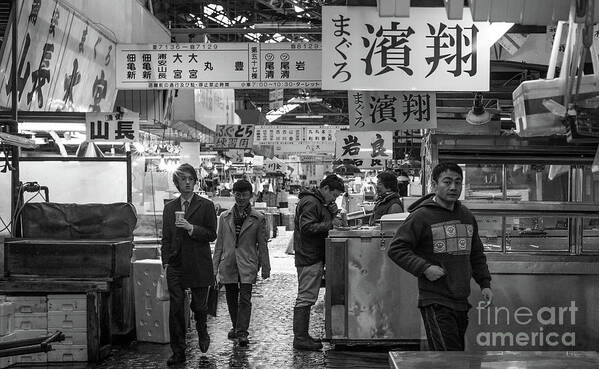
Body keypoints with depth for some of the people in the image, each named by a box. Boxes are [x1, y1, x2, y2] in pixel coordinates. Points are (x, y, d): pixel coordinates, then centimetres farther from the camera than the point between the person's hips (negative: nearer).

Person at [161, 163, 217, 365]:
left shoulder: (206, 205, 1)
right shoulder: (169, 207, 12)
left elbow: (212, 235, -3)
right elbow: (166, 237, 14)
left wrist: (191, 228, -16)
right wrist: (165, 262, 5)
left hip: (198, 265, -2)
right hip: (176, 265, 2)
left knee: (198, 305, 4)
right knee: (175, 308, -2)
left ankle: (202, 331, 37)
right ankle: (178, 352, 5)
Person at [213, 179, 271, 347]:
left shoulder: (258, 218, 1)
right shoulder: (224, 217, 8)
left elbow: (262, 245, 5)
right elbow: (219, 244, 11)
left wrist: (265, 268, 5)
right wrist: (215, 267, 8)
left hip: (247, 265, -3)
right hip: (228, 264, 3)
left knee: (245, 299, -11)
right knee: (231, 300, 12)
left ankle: (242, 333, -8)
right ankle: (236, 327, 30)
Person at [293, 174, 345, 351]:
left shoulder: (320, 202, 20)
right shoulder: (310, 202, -14)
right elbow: (306, 228, -22)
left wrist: (332, 214, 6)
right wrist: (330, 223, -22)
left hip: (314, 256, 11)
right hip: (309, 257, -11)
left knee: (306, 298, 14)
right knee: (306, 298, -8)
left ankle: (302, 336, 20)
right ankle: (300, 338, -5)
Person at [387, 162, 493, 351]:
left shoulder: (467, 216, 15)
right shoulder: (421, 216, -7)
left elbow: (476, 254, 25)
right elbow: (396, 249, -9)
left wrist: (485, 284, 15)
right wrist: (424, 268, -17)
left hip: (461, 301, 7)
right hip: (435, 302, -7)